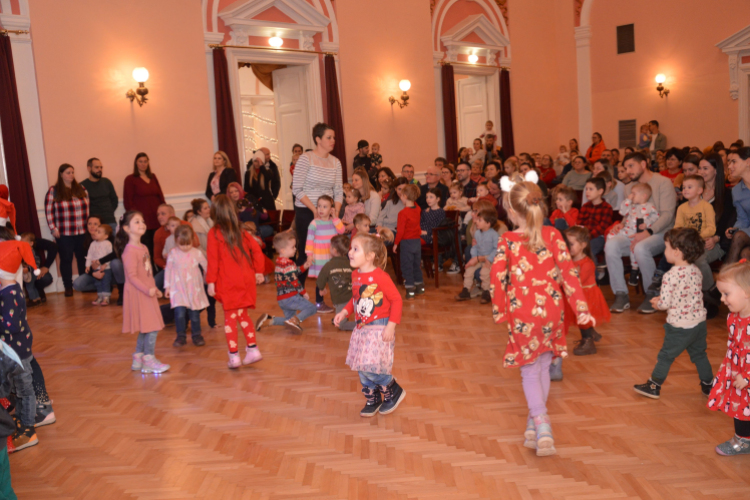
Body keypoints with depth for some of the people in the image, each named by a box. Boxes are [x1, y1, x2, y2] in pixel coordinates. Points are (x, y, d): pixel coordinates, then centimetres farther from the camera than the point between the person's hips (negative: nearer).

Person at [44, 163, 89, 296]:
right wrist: (53, 228, -7)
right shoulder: (54, 191, -1)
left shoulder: (81, 189, 10)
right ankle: (68, 287, 11)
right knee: (66, 259, 3)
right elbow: (49, 212, -3)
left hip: (82, 232, 3)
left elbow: (87, 208, 13)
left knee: (84, 258, 5)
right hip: (64, 234, -3)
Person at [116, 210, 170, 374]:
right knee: (152, 328, -7)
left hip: (147, 293, 9)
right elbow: (132, 276, -20)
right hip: (137, 294, -9)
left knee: (145, 329, 14)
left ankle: (138, 359, 24)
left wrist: (155, 289, 18)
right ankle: (149, 361, 3)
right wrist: (147, 290, -25)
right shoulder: (130, 251, -17)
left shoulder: (144, 248, 12)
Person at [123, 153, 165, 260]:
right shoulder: (130, 179, 3)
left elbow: (160, 196, 19)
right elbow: (128, 202, -1)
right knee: (146, 250, -6)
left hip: (157, 220, 4)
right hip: (142, 220, -4)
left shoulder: (153, 177, 18)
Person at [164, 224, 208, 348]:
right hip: (178, 289, 0)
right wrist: (167, 287, 6)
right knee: (180, 312, -12)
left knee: (194, 314, 7)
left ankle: (196, 335, 22)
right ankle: (181, 336, 1)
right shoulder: (173, 253, -3)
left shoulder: (197, 253, -5)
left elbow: (207, 267, 6)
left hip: (194, 289, 1)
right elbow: (168, 270, 5)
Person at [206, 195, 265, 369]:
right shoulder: (242, 232, 8)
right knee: (242, 315, 18)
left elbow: (213, 259, -10)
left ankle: (234, 356, 4)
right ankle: (252, 349, 17)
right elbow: (256, 249, 5)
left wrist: (211, 281, -7)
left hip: (227, 283, -5)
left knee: (230, 318, 3)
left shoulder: (214, 233, -6)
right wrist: (258, 271, 12)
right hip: (246, 280, 5)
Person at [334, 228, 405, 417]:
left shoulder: (380, 277, -19)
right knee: (362, 368, 12)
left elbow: (396, 300, -15)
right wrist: (344, 312, 6)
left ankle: (393, 392, 13)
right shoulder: (355, 275, 5)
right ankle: (373, 400, 31)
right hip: (362, 328, 8)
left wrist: (391, 326, -19)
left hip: (379, 329, -8)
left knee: (371, 367, -13)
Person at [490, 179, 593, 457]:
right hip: (551, 309, 2)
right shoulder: (552, 235, -3)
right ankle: (535, 423, 27)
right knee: (543, 367, 17)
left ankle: (541, 425, -7)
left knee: (530, 371, 9)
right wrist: (581, 307, -5)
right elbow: (567, 270, -7)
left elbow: (497, 276, -12)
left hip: (523, 313, -2)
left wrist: (499, 310, 0)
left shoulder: (507, 241, -7)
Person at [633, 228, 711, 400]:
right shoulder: (696, 271, 1)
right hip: (699, 321, 7)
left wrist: (657, 303, 3)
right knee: (699, 354, 23)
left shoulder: (671, 276, -22)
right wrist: (661, 299, 11)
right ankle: (708, 385, 34)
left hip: (680, 326, -7)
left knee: (666, 356, 7)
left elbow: (665, 304, -20)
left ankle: (654, 387, 17)